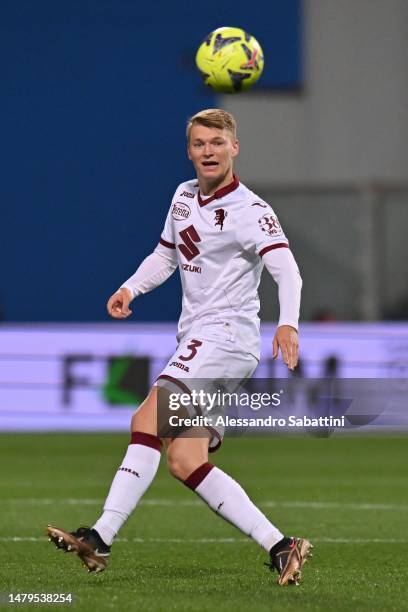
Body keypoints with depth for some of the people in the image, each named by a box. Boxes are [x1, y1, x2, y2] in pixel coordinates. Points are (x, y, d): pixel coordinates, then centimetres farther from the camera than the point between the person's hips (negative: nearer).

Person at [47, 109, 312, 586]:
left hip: (227, 335, -9)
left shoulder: (249, 210, -10)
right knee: (184, 463, -1)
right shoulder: (184, 197, 14)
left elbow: (286, 268, -22)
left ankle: (101, 538, -27)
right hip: (196, 340, 9)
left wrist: (288, 323, -39)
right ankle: (279, 547, 0)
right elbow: (166, 255, 28)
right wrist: (130, 288, 9)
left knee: (147, 421, -23)